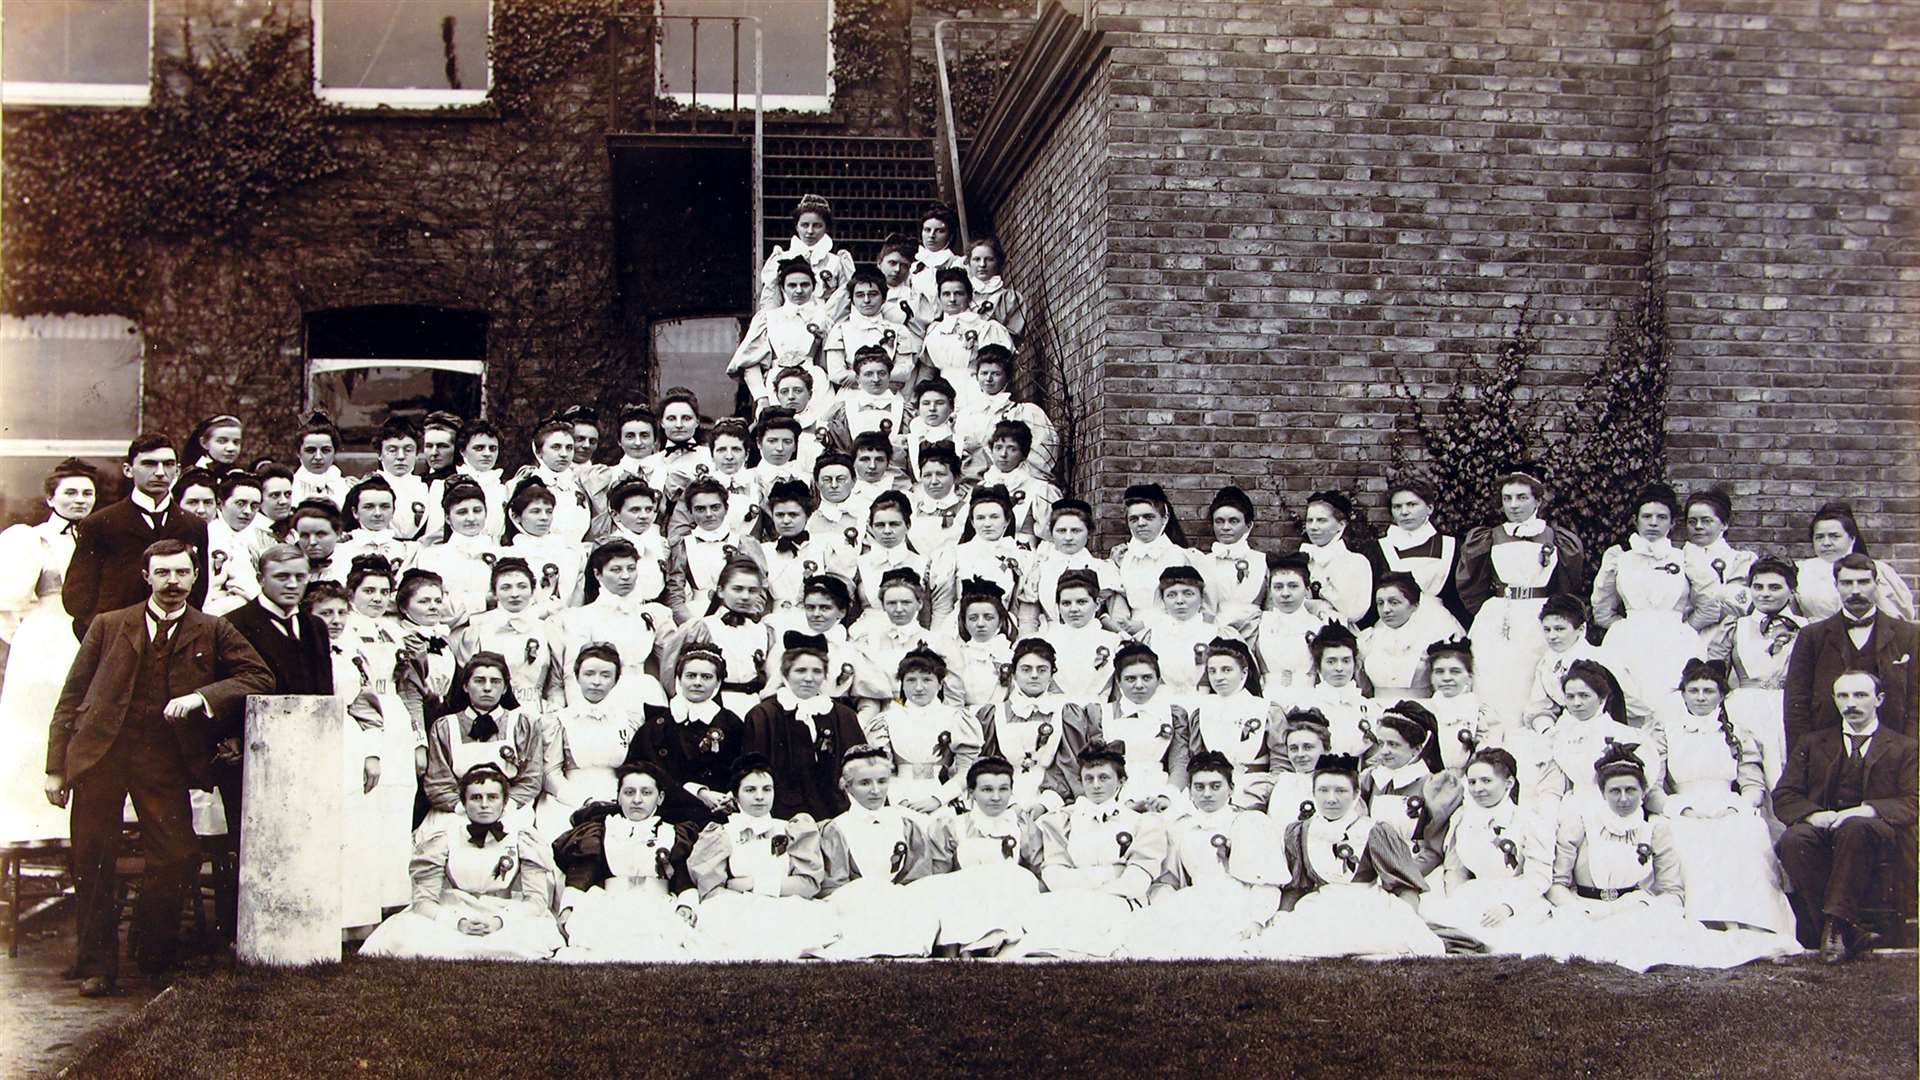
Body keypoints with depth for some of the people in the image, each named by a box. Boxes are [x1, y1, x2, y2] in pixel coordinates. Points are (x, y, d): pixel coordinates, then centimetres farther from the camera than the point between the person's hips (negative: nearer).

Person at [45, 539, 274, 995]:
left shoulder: (213, 632, 10)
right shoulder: (108, 626, 11)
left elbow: (259, 677, 0)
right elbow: (71, 698, 10)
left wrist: (202, 696, -14)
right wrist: (56, 766, 3)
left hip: (163, 757, 0)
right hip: (99, 752, 1)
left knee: (177, 855, -7)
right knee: (92, 861, 2)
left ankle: (154, 956, 14)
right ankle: (96, 966, 16)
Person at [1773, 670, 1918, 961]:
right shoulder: (1812, 743, 22)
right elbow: (1783, 797, 11)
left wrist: (1867, 810, -17)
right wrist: (1813, 814, -12)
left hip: (1878, 834, -2)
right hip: (1822, 829, 2)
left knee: (1854, 828, -38)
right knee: (1792, 840, -33)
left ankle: (1835, 923, -35)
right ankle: (1850, 934, -33)